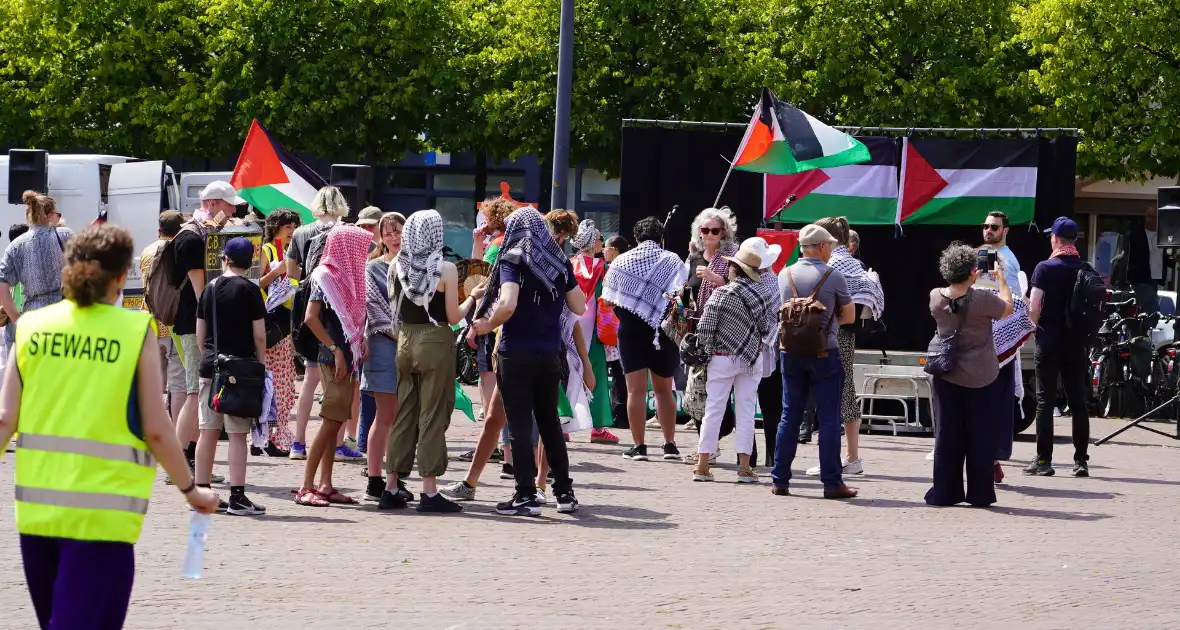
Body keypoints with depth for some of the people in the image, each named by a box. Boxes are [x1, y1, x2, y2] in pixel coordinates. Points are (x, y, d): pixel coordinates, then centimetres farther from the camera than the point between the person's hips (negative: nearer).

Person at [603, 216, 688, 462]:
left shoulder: (622, 261, 4)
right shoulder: (672, 261, 0)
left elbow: (610, 300, 4)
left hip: (631, 330, 0)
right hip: (663, 331, 0)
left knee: (636, 390, 1)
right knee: (663, 390, 13)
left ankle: (639, 446, -3)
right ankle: (670, 444, 12)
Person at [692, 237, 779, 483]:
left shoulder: (722, 294, -13)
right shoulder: (766, 292, -3)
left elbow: (705, 328, -12)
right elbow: (769, 325, 0)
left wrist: (706, 350, 5)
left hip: (723, 359, -3)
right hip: (753, 360, 3)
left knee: (713, 410, 3)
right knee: (746, 411, 6)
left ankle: (702, 465, 6)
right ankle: (744, 467, 4)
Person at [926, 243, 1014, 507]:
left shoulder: (936, 298, -7)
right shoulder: (983, 299, -18)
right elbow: (1007, 308, 2)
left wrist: (969, 281, 21)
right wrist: (1001, 278, 12)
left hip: (946, 378, 3)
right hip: (981, 380, -3)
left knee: (947, 435, 7)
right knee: (980, 436, 6)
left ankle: (944, 492, 9)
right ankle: (979, 493, 8)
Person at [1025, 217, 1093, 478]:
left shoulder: (1045, 268, -8)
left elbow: (1034, 308, -13)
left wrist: (1037, 327, 5)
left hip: (1049, 342, -3)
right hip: (1076, 344, 3)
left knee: (1045, 401, 0)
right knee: (1078, 402, 8)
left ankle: (1043, 460, -2)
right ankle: (1081, 461, 7)